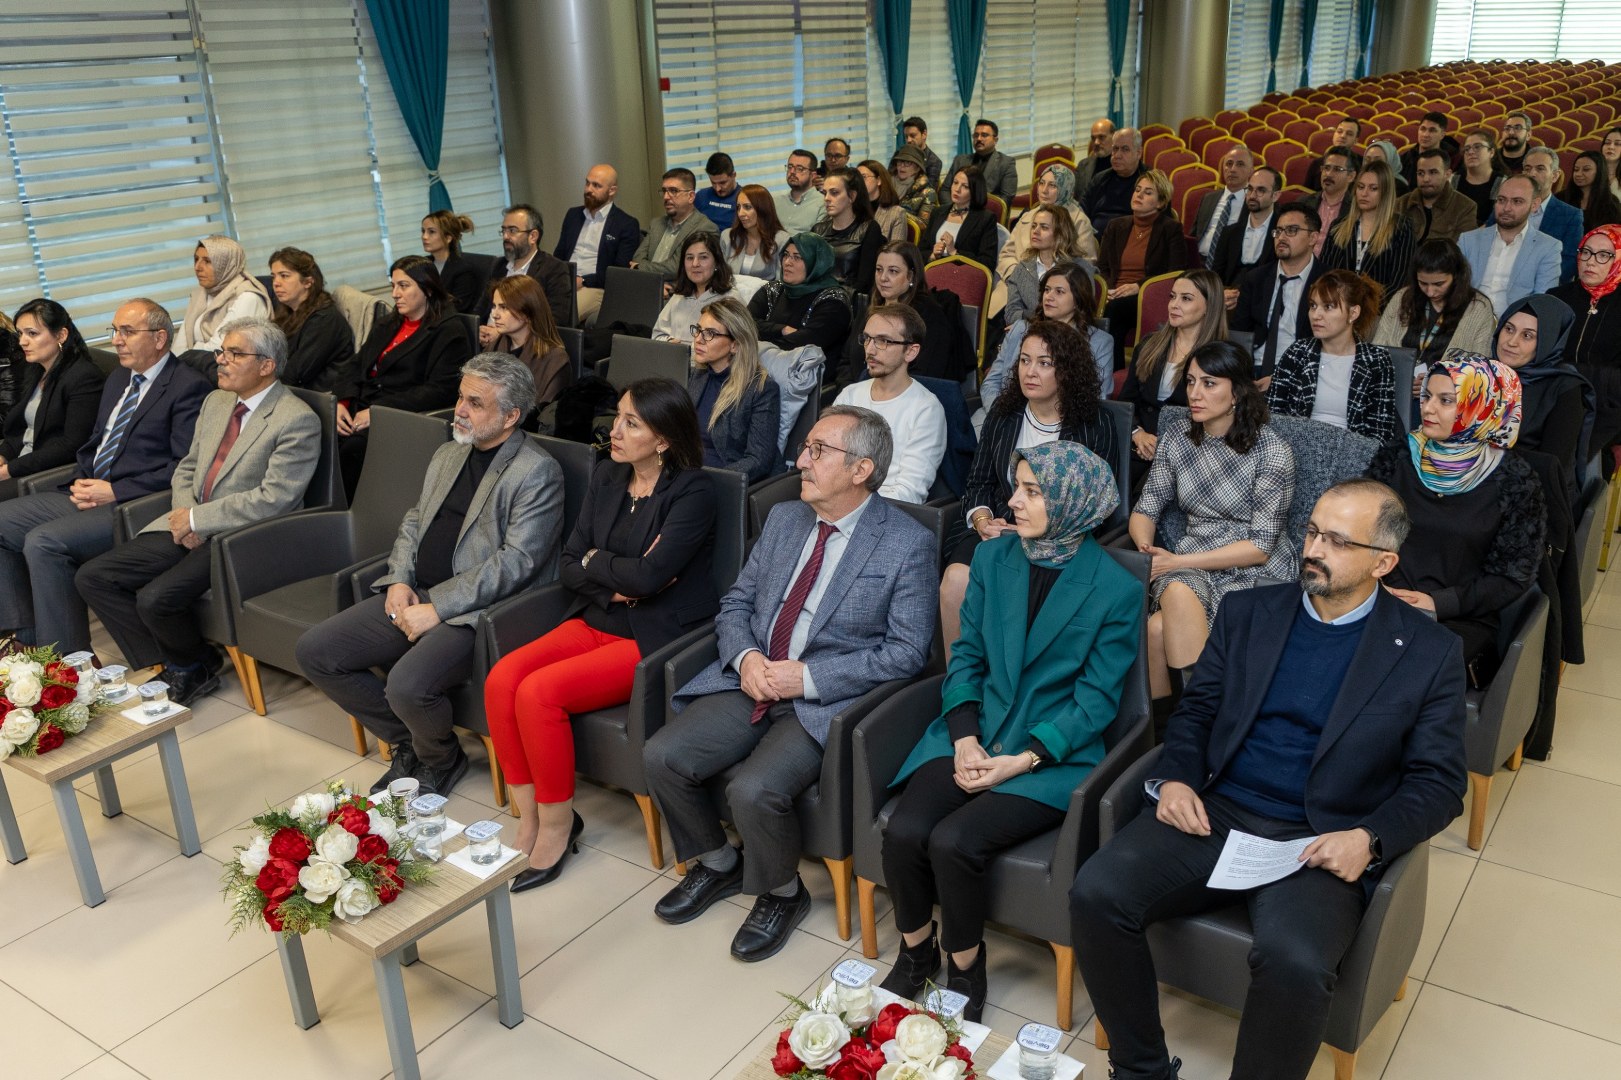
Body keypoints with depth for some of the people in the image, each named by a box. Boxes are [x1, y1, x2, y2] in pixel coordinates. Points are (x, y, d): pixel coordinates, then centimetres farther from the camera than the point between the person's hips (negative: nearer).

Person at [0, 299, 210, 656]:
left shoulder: (189, 386, -9)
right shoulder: (117, 379, 20)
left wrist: (115, 491, -17)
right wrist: (81, 481, 5)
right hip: (88, 494, 10)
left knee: (43, 542, -26)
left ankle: (68, 659, -14)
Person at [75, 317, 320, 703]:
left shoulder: (297, 420, -14)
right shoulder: (216, 401, 13)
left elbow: (273, 499, -19)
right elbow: (187, 469, 19)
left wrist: (197, 519, -15)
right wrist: (185, 514, -3)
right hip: (189, 526, 8)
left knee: (155, 598, -26)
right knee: (92, 578, -3)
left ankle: (192, 666, 6)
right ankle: (166, 669, 5)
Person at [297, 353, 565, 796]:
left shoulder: (537, 472, -10)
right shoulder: (447, 455, 17)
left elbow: (516, 560, -17)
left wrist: (437, 607, -19)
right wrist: (400, 579, 2)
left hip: (478, 610, -8)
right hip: (414, 595, 8)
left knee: (407, 685, -31)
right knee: (314, 651, -2)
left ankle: (441, 760, 5)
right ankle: (408, 743, 12)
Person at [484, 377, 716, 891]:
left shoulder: (693, 494, -12)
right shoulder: (607, 476, 10)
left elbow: (648, 574, -24)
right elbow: (570, 564, 7)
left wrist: (595, 561, -6)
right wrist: (618, 582, -12)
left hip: (653, 638, -7)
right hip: (594, 620, 7)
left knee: (538, 692, -25)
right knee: (501, 679, -17)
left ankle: (557, 824, -3)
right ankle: (528, 818, -4)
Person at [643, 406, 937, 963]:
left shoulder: (909, 545, -9)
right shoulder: (783, 519, 10)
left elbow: (907, 651, -11)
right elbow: (736, 603, 15)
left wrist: (808, 677, -17)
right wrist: (745, 657, -7)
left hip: (825, 702, -6)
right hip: (752, 681, 6)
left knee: (754, 791, -27)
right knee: (662, 756, -11)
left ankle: (782, 893, 6)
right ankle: (718, 864, 17)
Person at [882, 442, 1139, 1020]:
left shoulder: (1117, 591, -7)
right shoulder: (993, 558, 7)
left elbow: (1096, 698, -6)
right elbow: (967, 655, 9)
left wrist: (1018, 760, -15)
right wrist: (965, 740, -7)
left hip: (1052, 754, -4)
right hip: (974, 737, 4)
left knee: (953, 841, -26)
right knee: (904, 831, -20)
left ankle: (964, 971, 2)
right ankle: (915, 952, 9)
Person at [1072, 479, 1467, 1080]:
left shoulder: (1428, 654, 3)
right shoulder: (1247, 613, 12)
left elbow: (1438, 782, 4)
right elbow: (1196, 709, 16)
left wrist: (1369, 840, -14)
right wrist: (1175, 779, -4)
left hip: (1320, 847, -3)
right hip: (1213, 815, 3)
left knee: (1294, 964, -34)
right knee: (1096, 894, -21)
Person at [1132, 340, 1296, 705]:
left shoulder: (1272, 452, -9)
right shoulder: (1175, 441, 7)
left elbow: (1261, 546, -11)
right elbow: (1145, 510, 9)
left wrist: (1180, 561, -16)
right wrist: (1147, 548, -14)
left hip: (1257, 571, -4)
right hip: (1192, 565, 4)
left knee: (1160, 628, -31)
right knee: (1177, 594, -34)